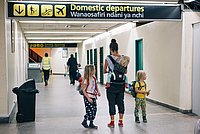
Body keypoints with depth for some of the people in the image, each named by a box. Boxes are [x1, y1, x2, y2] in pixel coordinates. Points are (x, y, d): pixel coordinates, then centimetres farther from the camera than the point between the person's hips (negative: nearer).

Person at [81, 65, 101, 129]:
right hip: (88, 97, -7)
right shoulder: (86, 80, -18)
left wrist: (98, 91, 0)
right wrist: (88, 98, -19)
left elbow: (96, 86, 19)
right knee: (90, 110, -7)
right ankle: (84, 121, 15)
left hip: (93, 97, 7)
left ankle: (91, 123, 19)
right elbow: (83, 90, -16)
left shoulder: (94, 78, 4)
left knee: (94, 109, 8)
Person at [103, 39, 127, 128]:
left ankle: (112, 122, 12)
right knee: (120, 102, 12)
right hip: (121, 84, 3)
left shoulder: (108, 58, -10)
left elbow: (104, 71, 0)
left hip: (112, 84, -3)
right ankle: (121, 121, 19)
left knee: (111, 103, 6)